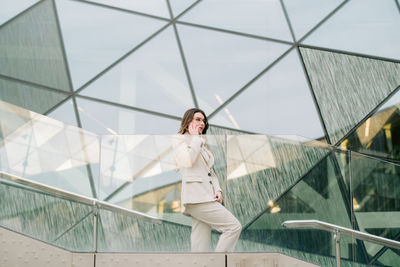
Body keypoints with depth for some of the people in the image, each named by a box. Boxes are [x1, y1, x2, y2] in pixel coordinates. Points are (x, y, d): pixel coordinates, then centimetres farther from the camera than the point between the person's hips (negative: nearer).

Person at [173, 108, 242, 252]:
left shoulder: (201, 144, 29)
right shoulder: (180, 140, 4)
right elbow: (188, 160, -15)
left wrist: (218, 189, 7)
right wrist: (195, 138, -1)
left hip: (207, 197, 8)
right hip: (196, 196, -8)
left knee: (201, 248, 1)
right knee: (234, 226, -16)